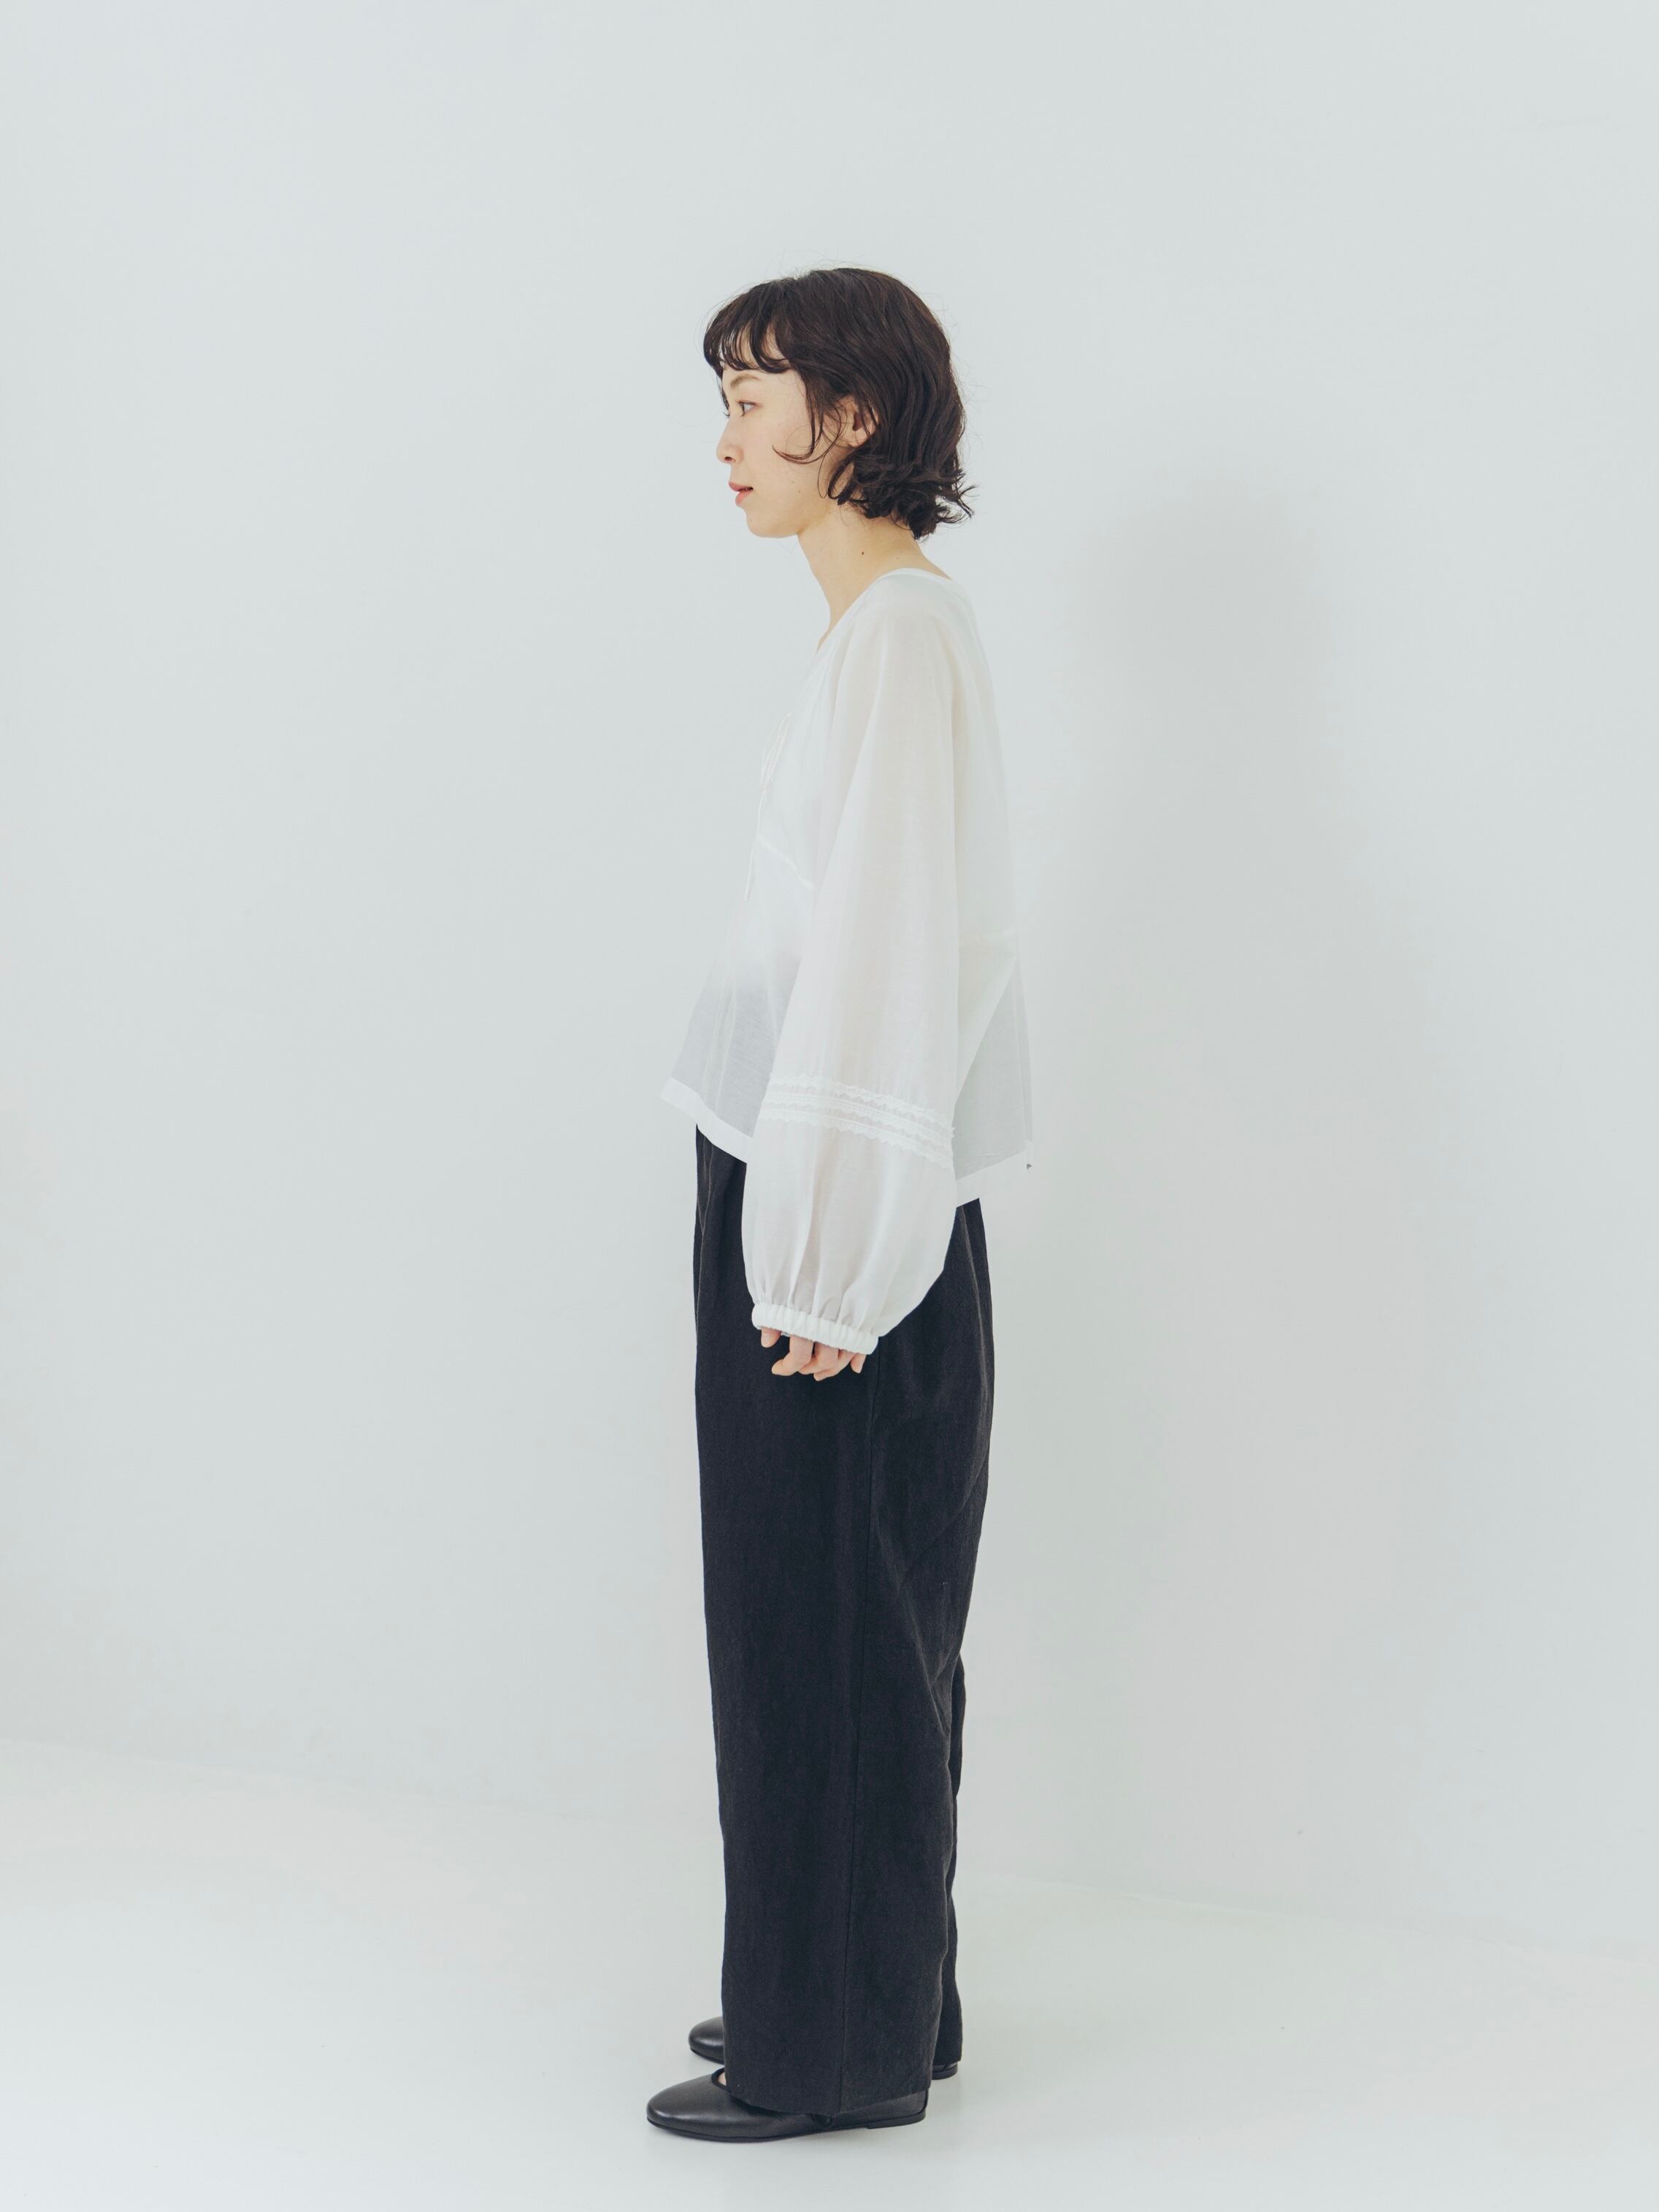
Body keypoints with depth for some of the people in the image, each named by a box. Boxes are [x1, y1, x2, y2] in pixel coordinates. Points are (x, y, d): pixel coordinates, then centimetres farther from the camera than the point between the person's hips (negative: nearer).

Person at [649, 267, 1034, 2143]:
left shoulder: (902, 641, -16)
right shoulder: (877, 631, 14)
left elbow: (889, 963, -21)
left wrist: (826, 1263, -20)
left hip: (842, 1221, -10)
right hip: (800, 1194, 10)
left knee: (831, 1628, 0)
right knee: (814, 1620, 16)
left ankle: (841, 2049, 13)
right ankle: (836, 1996, 28)